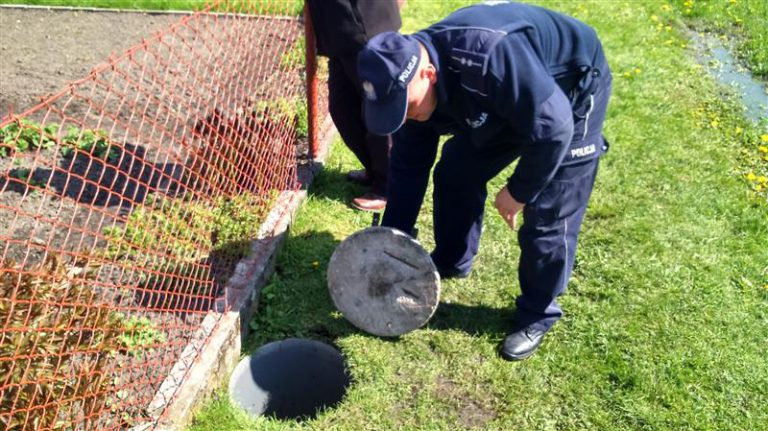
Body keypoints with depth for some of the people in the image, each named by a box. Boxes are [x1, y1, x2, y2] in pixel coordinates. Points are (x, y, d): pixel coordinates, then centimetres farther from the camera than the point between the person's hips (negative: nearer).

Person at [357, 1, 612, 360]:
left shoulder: (491, 57, -44)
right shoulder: (408, 82, -17)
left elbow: (552, 128, -36)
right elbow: (407, 167, -8)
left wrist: (519, 191, -22)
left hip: (571, 95, -6)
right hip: (502, 104, 7)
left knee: (547, 217, -8)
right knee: (455, 174, 6)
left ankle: (537, 315, 13)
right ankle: (450, 264, 30)